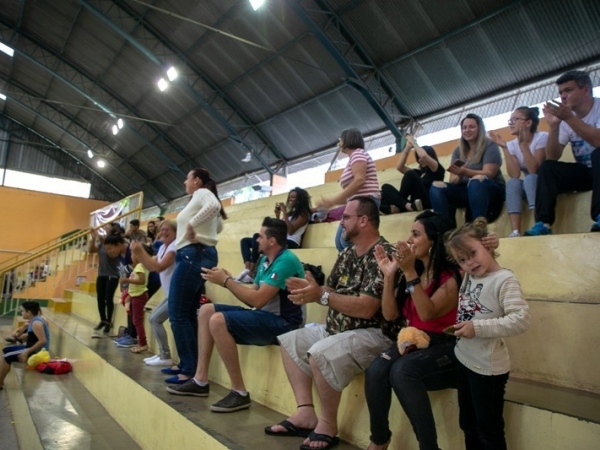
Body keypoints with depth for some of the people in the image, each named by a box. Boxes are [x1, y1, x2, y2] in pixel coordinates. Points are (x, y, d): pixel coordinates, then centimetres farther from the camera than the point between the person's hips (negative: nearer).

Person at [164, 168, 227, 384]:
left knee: (178, 314, -9)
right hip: (200, 256, 10)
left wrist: (191, 225, -23)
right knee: (187, 314, 12)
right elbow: (218, 225, 31)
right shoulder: (202, 197, 23)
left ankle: (190, 370, -6)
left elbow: (214, 206, -29)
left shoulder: (201, 193, -5)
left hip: (192, 255, -10)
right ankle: (188, 364, 18)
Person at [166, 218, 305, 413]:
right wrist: (228, 280, -1)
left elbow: (258, 300, -24)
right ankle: (200, 381, 5)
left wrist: (226, 281, -14)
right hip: (264, 316, 10)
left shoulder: (286, 261, -18)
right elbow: (252, 298, 12)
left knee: (218, 321, -27)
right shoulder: (265, 260, 12)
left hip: (281, 323, -10)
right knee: (206, 310, 6)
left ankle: (240, 393, -16)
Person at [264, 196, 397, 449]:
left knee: (320, 353, -32)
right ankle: (306, 413, 5)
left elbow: (366, 308, -26)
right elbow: (332, 293, 11)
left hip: (373, 334, -10)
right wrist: (310, 290, -10)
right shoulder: (347, 255, 10)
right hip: (338, 329, 10)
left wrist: (321, 295, -27)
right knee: (290, 341, 11)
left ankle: (328, 425, -9)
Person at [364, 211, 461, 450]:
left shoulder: (451, 276, -10)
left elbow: (427, 313, -23)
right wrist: (389, 275, -6)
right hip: (413, 340, 5)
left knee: (402, 370, -33)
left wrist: (410, 273, -27)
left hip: (445, 347, -5)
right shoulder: (411, 271, 8)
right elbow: (390, 314, 4)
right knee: (376, 371, -23)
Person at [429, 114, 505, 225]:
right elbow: (453, 181, 3)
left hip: (491, 190, -4)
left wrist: (464, 172, -31)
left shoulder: (489, 146, -2)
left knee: (477, 180, -37)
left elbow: (488, 174, -15)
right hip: (466, 191, 4)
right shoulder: (458, 151, 11)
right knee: (436, 187, -18)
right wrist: (459, 175, -22)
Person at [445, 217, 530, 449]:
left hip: (487, 367, -7)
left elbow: (521, 320, -28)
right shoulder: (468, 277, 2)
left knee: (488, 430, 11)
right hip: (464, 360, 7)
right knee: (468, 425, 23)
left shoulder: (504, 279, -20)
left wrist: (478, 328, -28)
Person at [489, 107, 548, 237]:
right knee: (512, 182, -26)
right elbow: (515, 175, -17)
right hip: (528, 187, 4)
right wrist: (504, 148, -19)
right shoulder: (512, 145, -2)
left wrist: (523, 143, -30)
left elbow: (534, 171, -27)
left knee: (529, 179, -32)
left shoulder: (542, 137, -14)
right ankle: (515, 232, -37)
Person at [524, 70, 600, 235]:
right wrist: (554, 125, -17)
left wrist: (569, 117, -28)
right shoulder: (565, 119, 0)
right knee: (547, 167, -15)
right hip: (585, 171, 5)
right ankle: (543, 223, -27)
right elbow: (552, 158, -7)